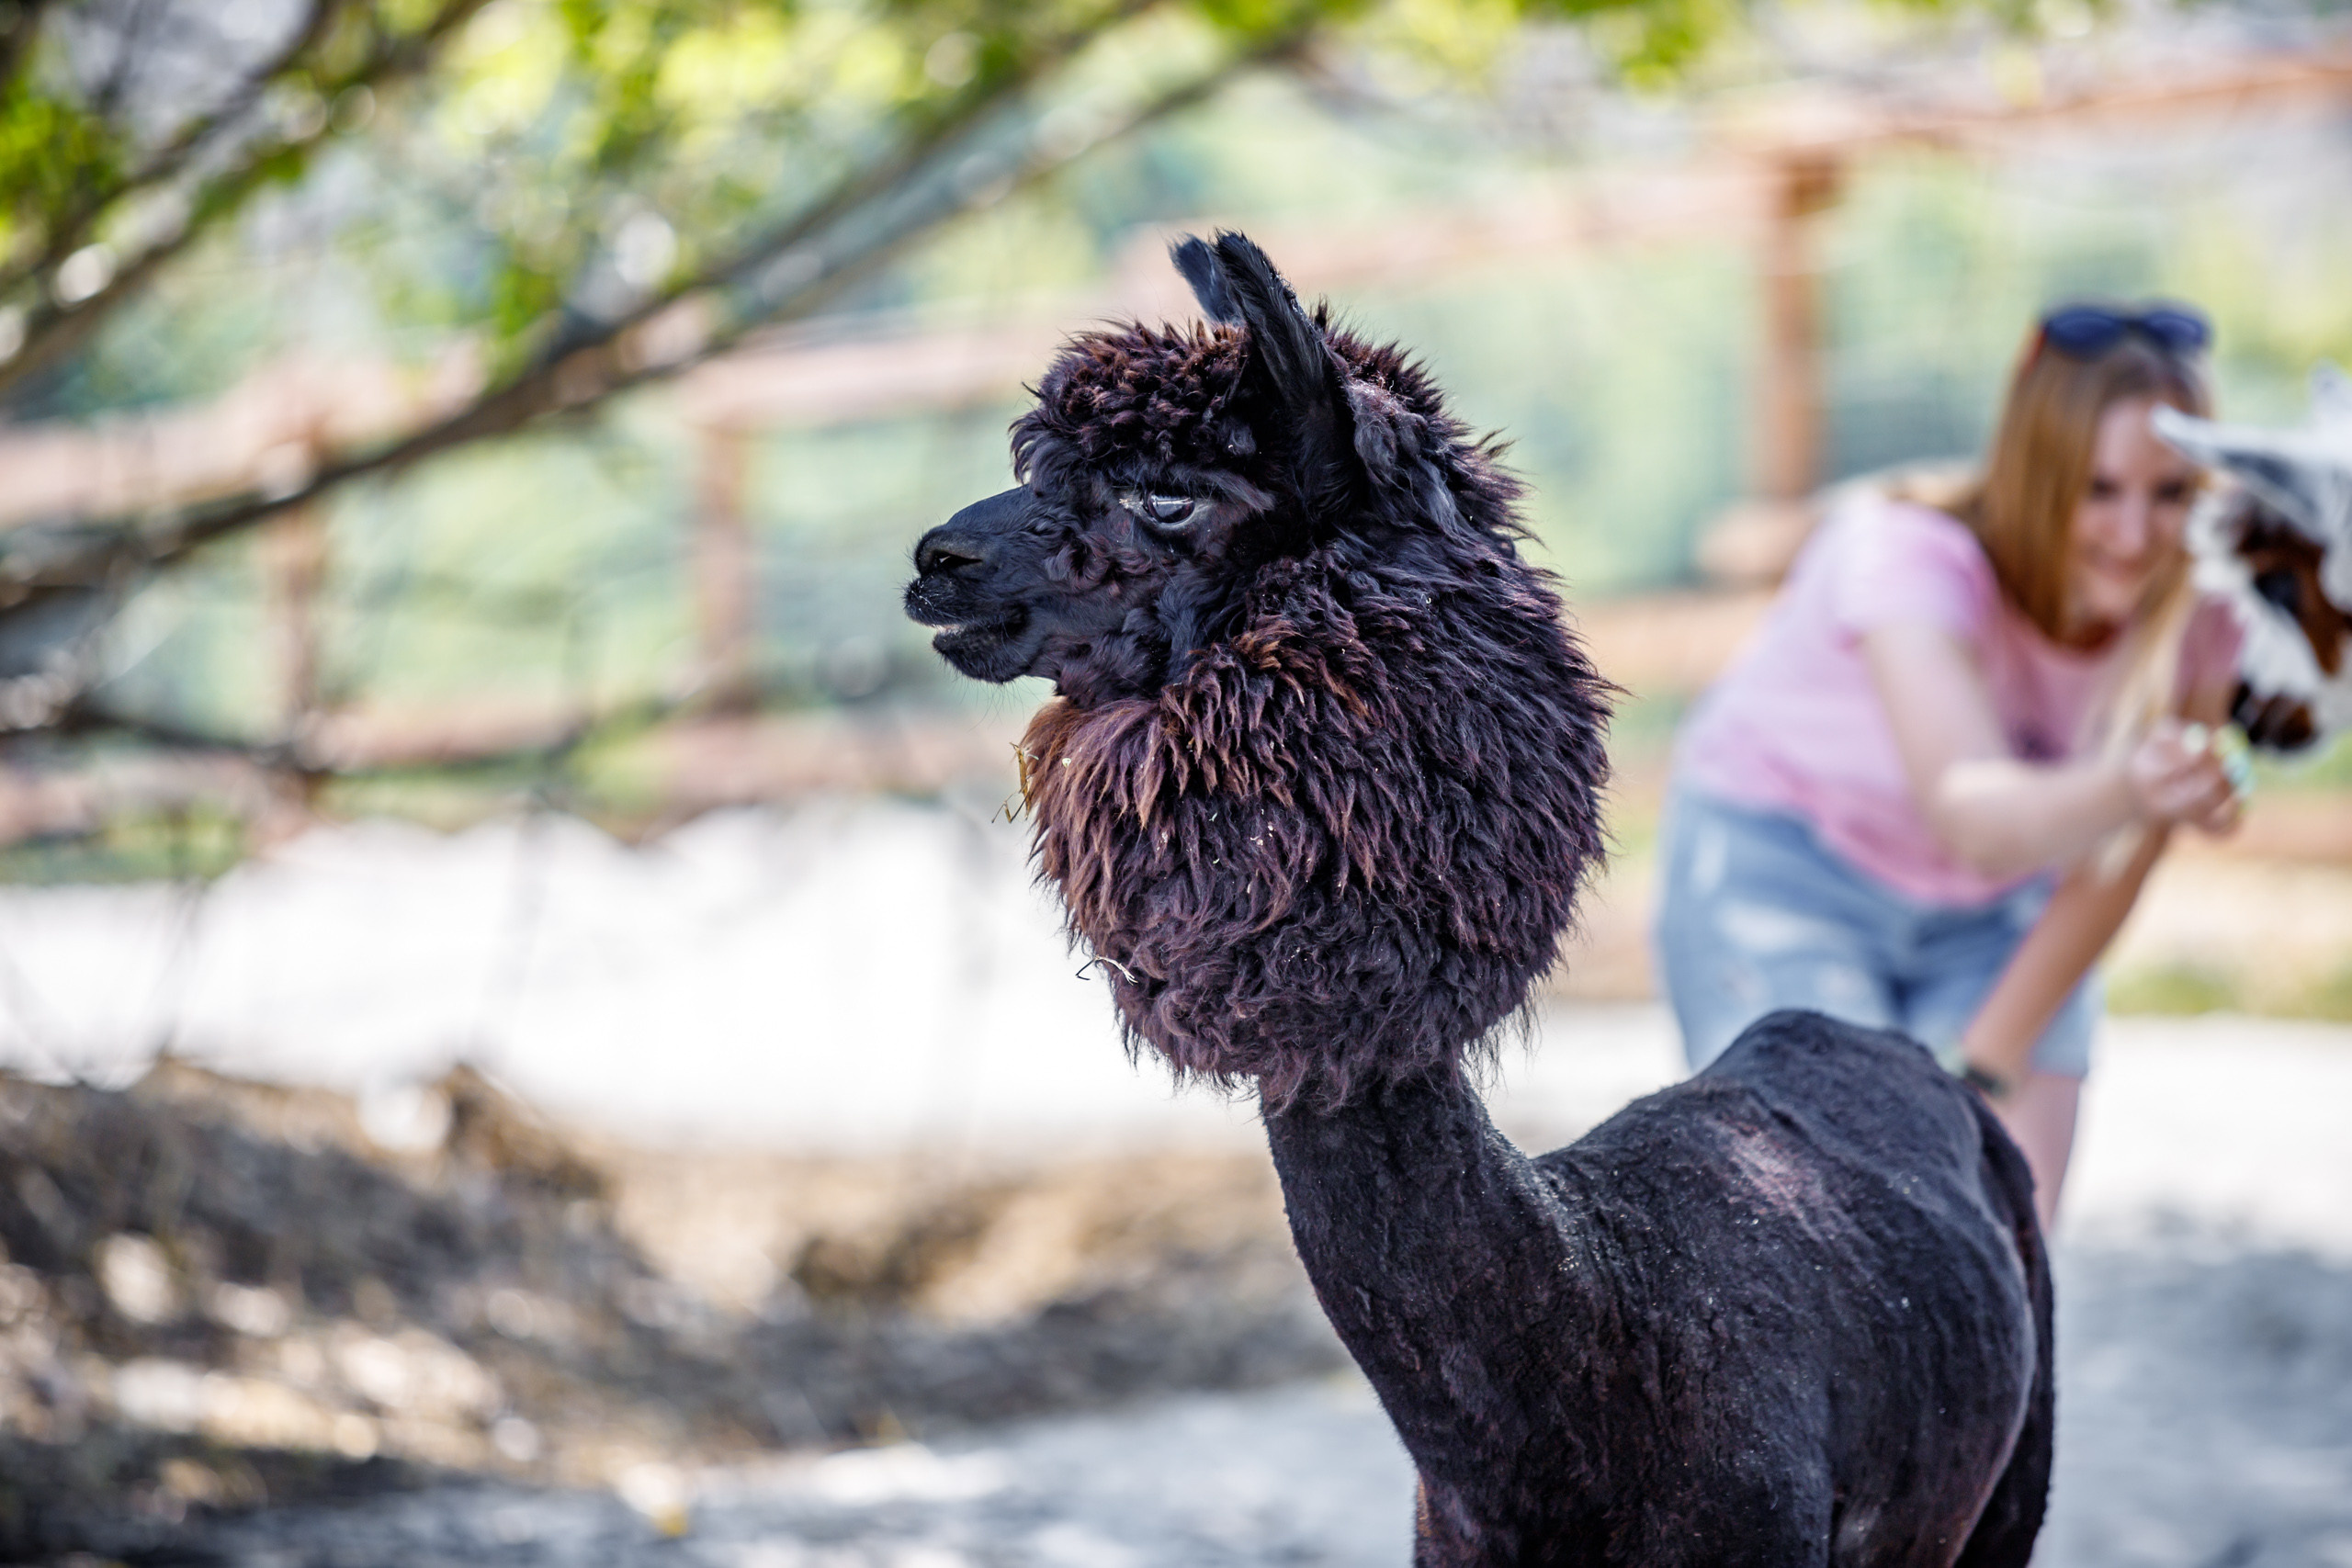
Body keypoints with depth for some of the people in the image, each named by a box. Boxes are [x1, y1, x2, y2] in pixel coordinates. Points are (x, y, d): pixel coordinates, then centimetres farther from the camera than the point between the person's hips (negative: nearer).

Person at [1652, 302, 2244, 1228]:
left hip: (1997, 910, 4)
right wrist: (2127, 791, -69)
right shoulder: (1911, 554, -32)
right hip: (1783, 868, -4)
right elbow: (1968, 810, -49)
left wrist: (1981, 1067, -9)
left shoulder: (2194, 612, -18)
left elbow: (2108, 873, -9)